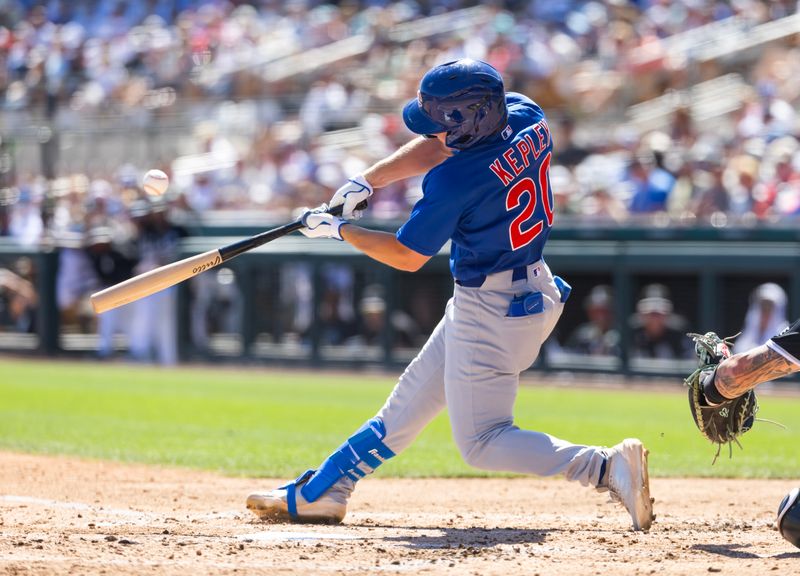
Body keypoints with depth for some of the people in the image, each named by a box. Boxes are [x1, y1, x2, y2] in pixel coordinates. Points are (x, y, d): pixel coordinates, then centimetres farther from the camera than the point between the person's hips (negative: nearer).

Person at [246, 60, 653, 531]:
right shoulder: (526, 117, -5)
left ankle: (605, 467, -15)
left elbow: (407, 256, -10)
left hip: (491, 311, -10)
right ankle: (320, 493, 29)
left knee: (481, 442, -1)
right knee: (412, 399, 19)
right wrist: (367, 181, 5)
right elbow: (437, 148, 11)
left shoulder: (453, 180, -26)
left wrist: (338, 229, 2)